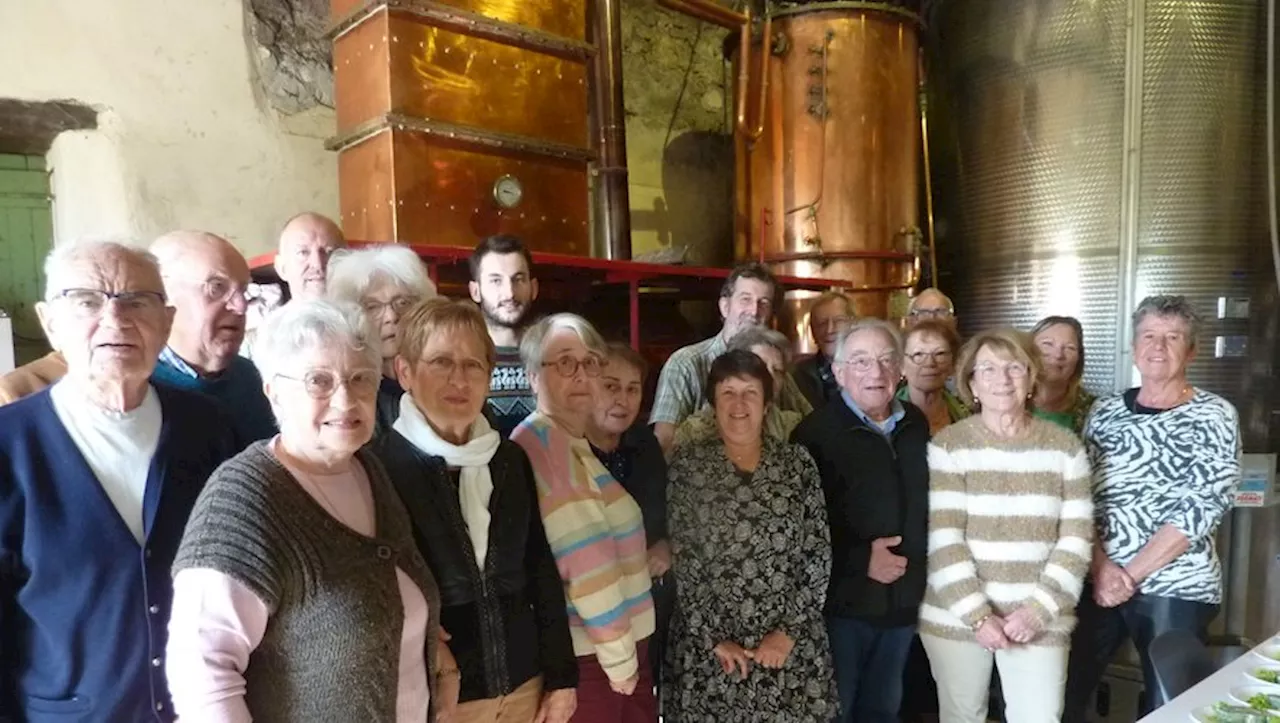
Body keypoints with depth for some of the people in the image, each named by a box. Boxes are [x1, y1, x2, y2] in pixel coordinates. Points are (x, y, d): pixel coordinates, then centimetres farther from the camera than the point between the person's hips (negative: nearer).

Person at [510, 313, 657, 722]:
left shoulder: (580, 443, 10)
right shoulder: (539, 441, -18)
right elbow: (584, 560, -22)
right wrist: (617, 655, -15)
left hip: (627, 641, 8)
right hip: (588, 653, -8)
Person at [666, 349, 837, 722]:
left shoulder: (797, 461, 1)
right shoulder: (686, 465, -2)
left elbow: (820, 555, 0)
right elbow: (680, 562, -4)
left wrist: (789, 631, -7)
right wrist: (713, 638, -7)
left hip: (792, 646, 1)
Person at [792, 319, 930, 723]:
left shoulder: (916, 424, 5)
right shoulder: (817, 432, -16)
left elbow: (925, 503, 15)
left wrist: (922, 571, 6)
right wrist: (860, 559, -20)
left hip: (903, 599, 6)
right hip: (843, 601, -6)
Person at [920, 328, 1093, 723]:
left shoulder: (1065, 446, 3)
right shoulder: (947, 446, -4)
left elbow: (1076, 539, 0)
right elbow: (943, 539, -9)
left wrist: (1038, 610, -9)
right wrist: (976, 614, -15)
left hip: (1039, 620, 1)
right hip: (956, 616, -1)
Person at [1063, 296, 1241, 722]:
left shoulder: (1214, 416, -2)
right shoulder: (1105, 412, 6)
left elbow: (1201, 508, -12)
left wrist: (1131, 574, -14)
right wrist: (1101, 566, -11)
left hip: (1177, 588, -3)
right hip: (1097, 582, 3)